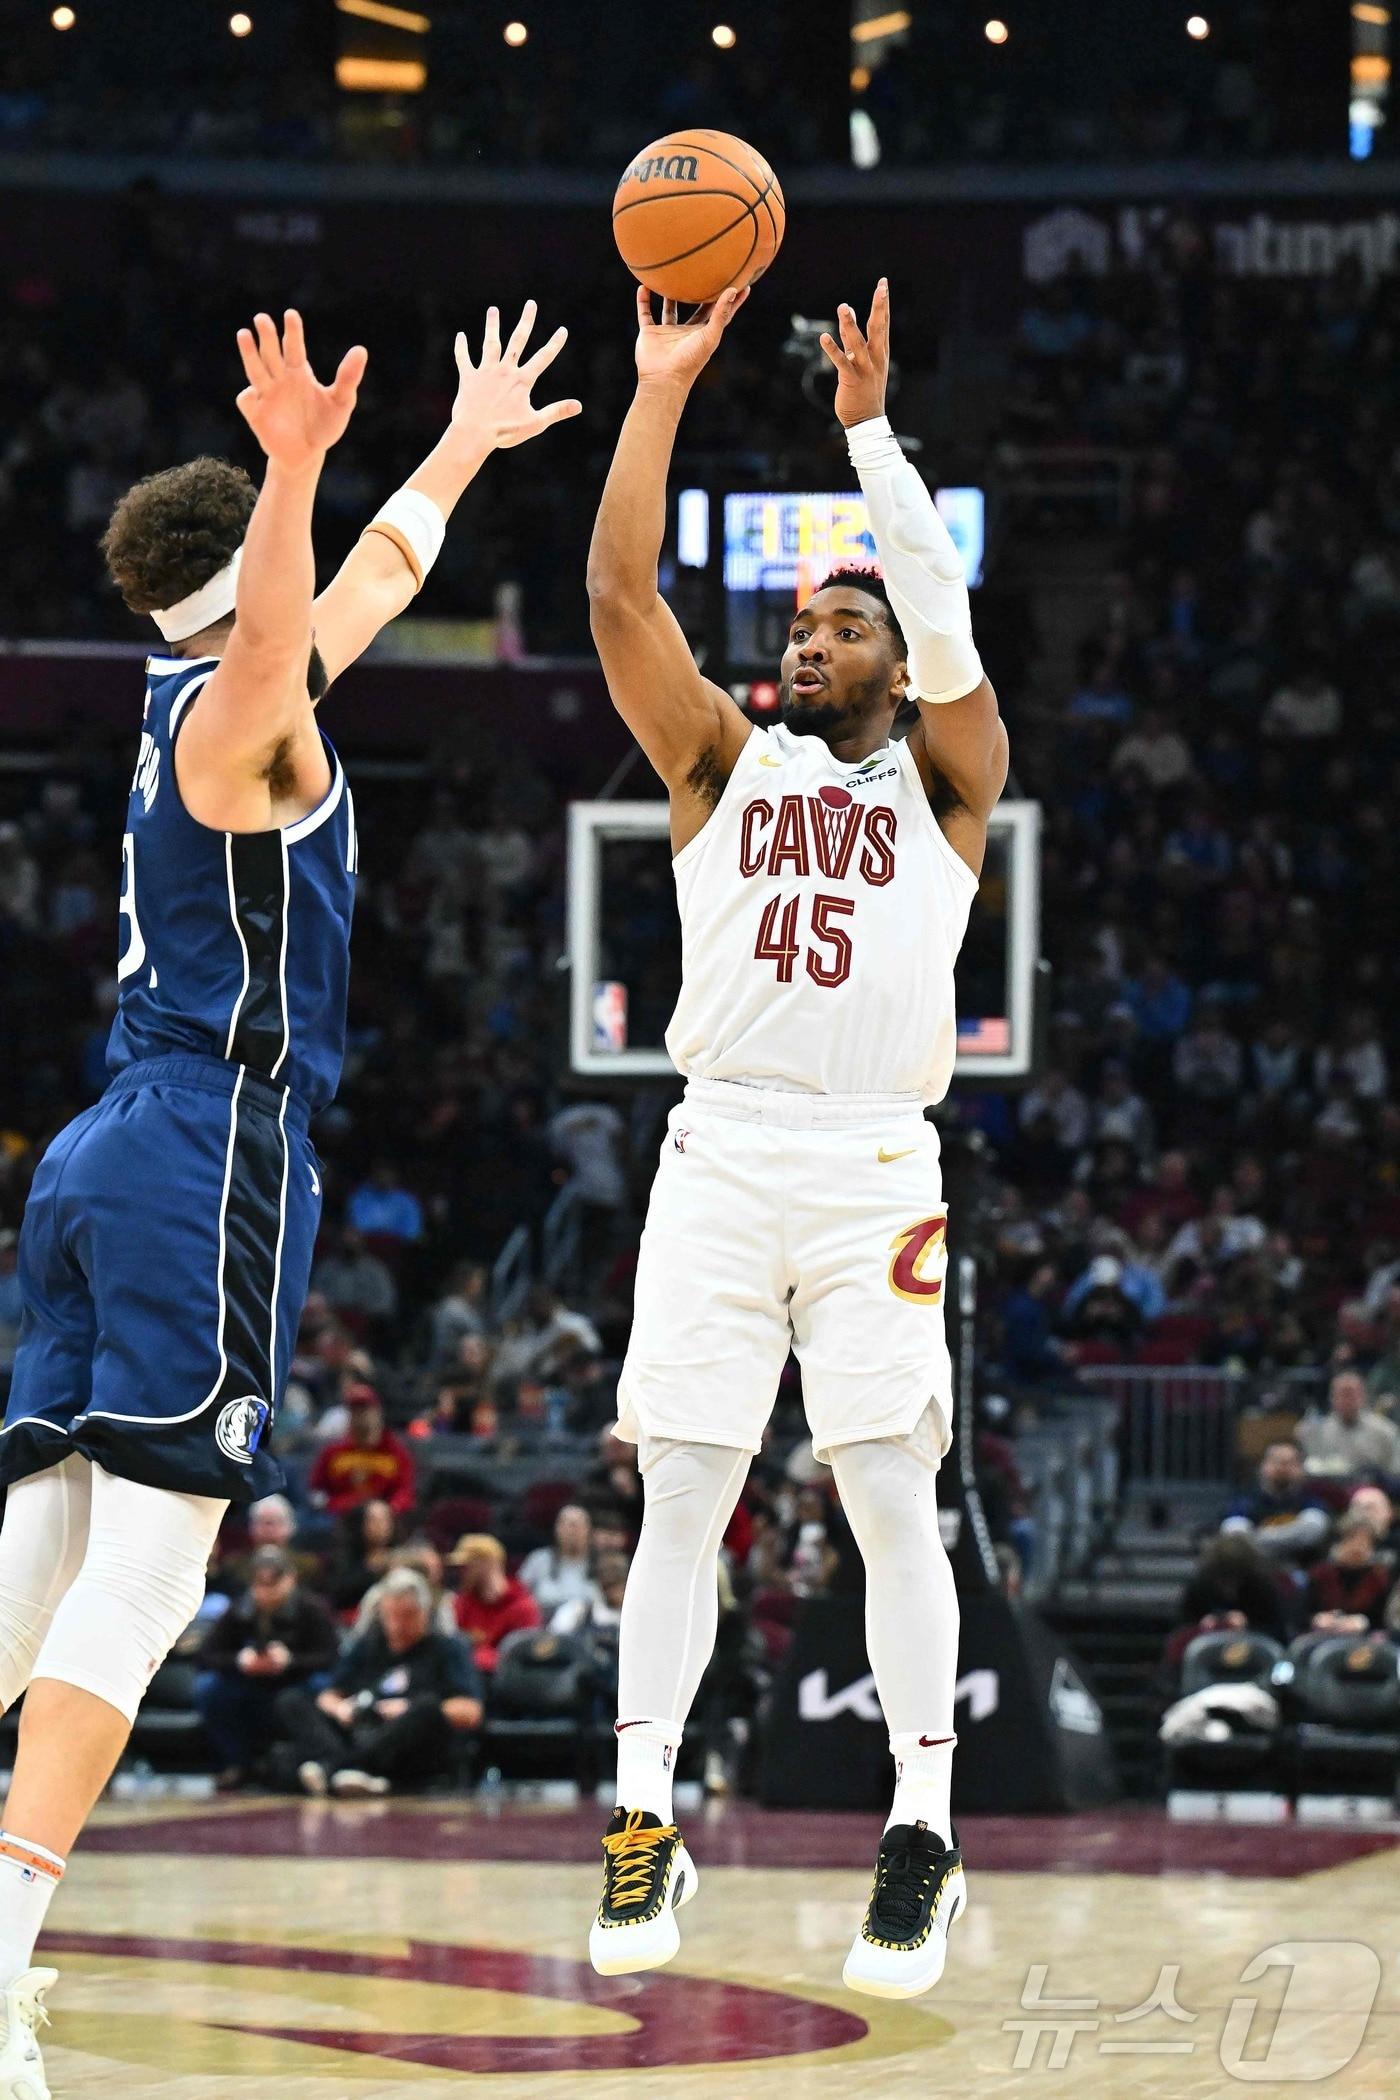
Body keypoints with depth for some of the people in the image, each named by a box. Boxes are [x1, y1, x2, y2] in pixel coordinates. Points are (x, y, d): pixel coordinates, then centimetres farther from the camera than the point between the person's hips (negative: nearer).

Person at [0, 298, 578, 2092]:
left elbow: (372, 579, 39)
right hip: (208, 1157, -9)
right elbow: (282, 621, -32)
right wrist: (294, 466, -50)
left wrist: (468, 444, 52)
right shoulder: (231, 712, -5)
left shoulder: (208, 702, 21)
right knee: (149, 1547, -15)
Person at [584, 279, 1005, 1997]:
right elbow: (619, 592, 5)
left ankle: (922, 1840, -1)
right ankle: (643, 1827, 2)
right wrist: (663, 389, 1)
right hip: (719, 1151, 2)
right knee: (681, 1500, -1)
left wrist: (870, 425, -6)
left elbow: (947, 624, -5)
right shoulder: (723, 763, 17)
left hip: (874, 1167, -2)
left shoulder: (941, 787, 13)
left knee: (894, 1504, -6)